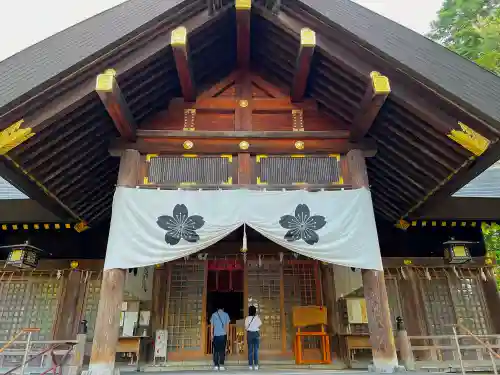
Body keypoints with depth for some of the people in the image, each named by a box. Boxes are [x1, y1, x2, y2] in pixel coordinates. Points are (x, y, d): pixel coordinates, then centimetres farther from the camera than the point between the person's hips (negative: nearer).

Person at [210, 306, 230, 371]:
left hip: (216, 335, 1)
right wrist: (227, 334, 12)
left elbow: (212, 325, 7)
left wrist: (211, 334, 11)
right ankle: (221, 365, -2)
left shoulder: (214, 315, 7)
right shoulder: (226, 314, 4)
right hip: (223, 334, -1)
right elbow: (227, 325, 5)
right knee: (222, 350, 3)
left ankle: (216, 365, 5)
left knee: (216, 350, 7)